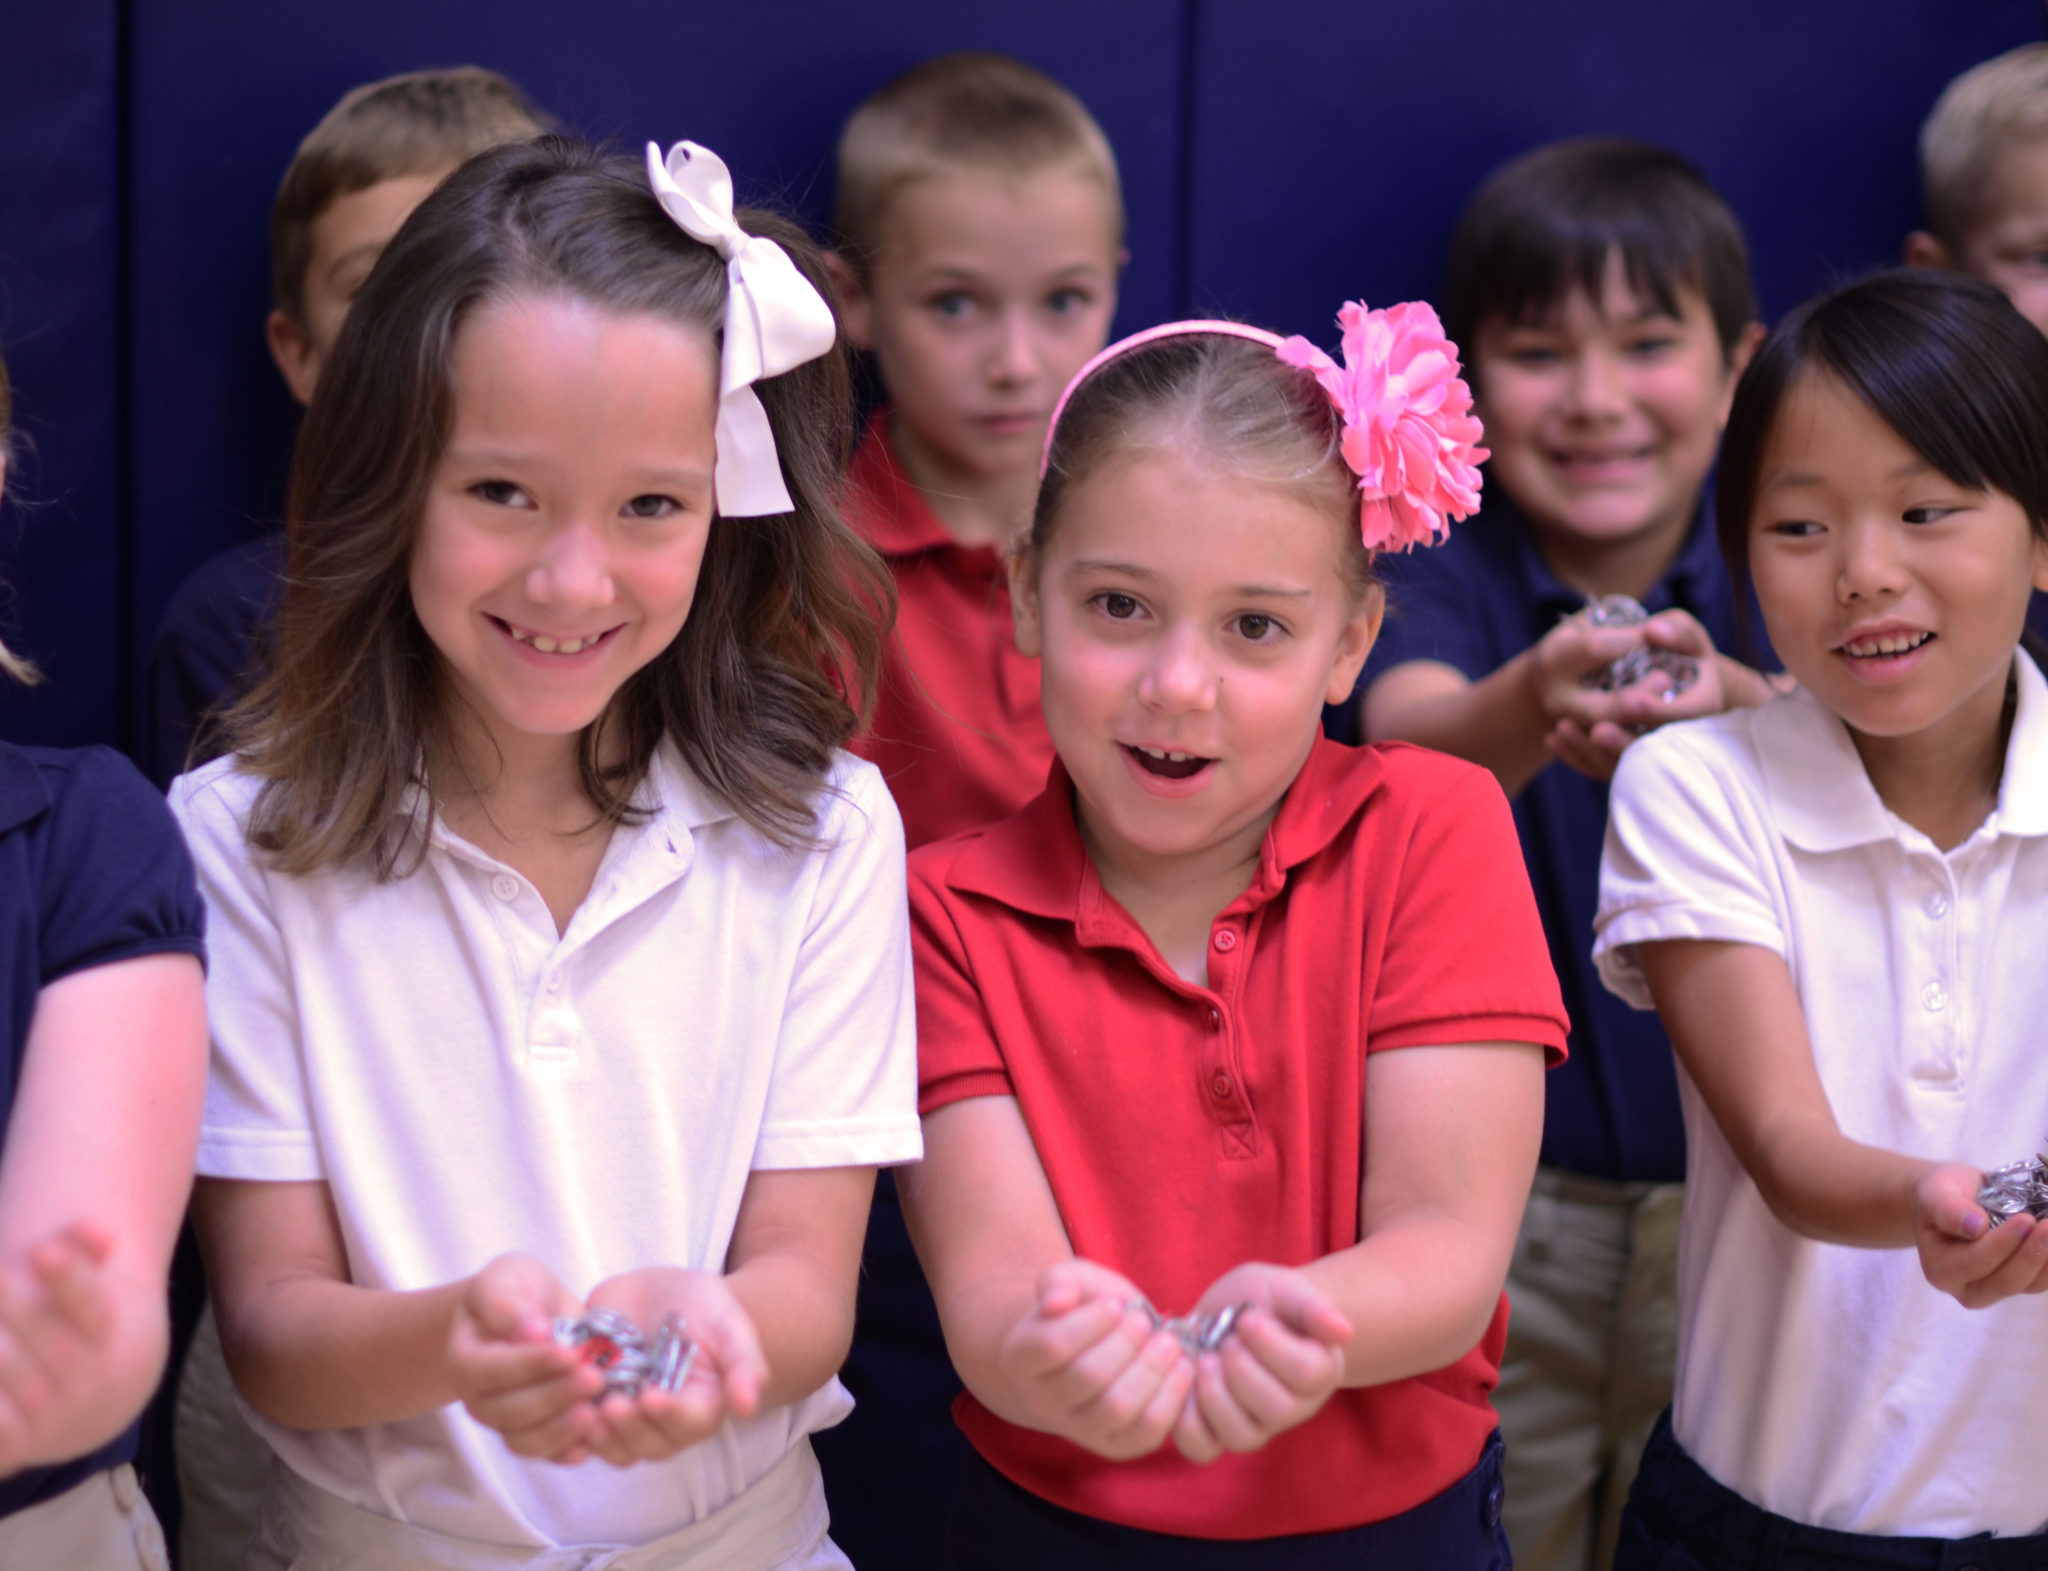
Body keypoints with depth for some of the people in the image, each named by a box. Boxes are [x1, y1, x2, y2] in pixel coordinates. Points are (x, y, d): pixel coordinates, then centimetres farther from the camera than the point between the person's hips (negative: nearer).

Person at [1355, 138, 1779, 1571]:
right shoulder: (1447, 579, -8)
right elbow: (1409, 735, -30)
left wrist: (1725, 702, -50)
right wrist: (1535, 702, -53)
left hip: (1736, 1187, 1)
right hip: (1496, 1200, -1)